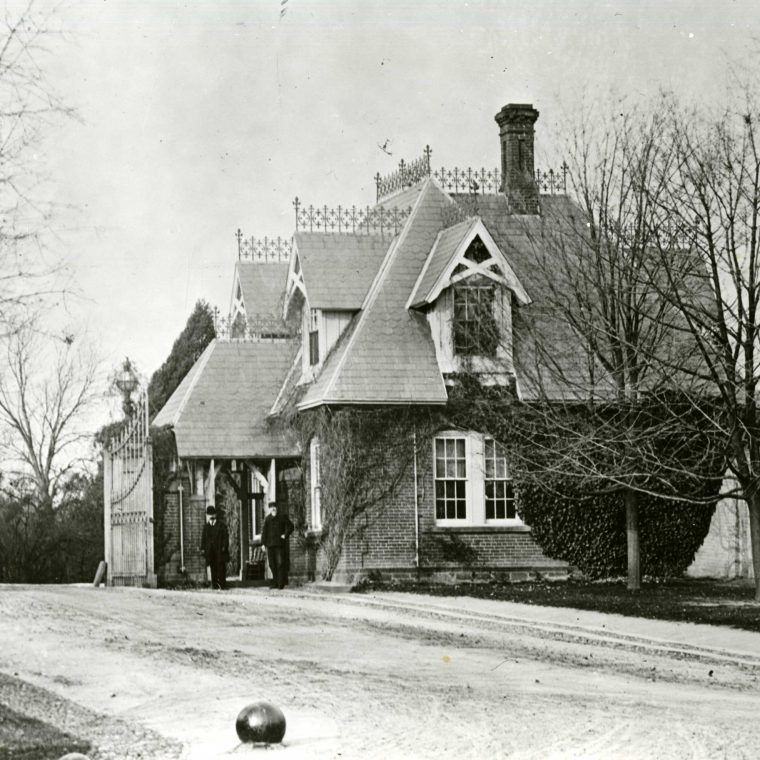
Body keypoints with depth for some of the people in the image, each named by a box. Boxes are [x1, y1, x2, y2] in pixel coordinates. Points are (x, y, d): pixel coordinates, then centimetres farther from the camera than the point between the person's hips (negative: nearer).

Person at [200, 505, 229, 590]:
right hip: (210, 550, 3)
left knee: (221, 567, -7)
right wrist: (203, 548, 5)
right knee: (213, 568, 1)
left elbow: (226, 536, 0)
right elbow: (203, 538, 15)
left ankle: (222, 585, -6)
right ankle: (214, 584, 4)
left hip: (220, 550, -3)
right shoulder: (206, 526, 15)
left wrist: (224, 547, -9)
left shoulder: (221, 525, 4)